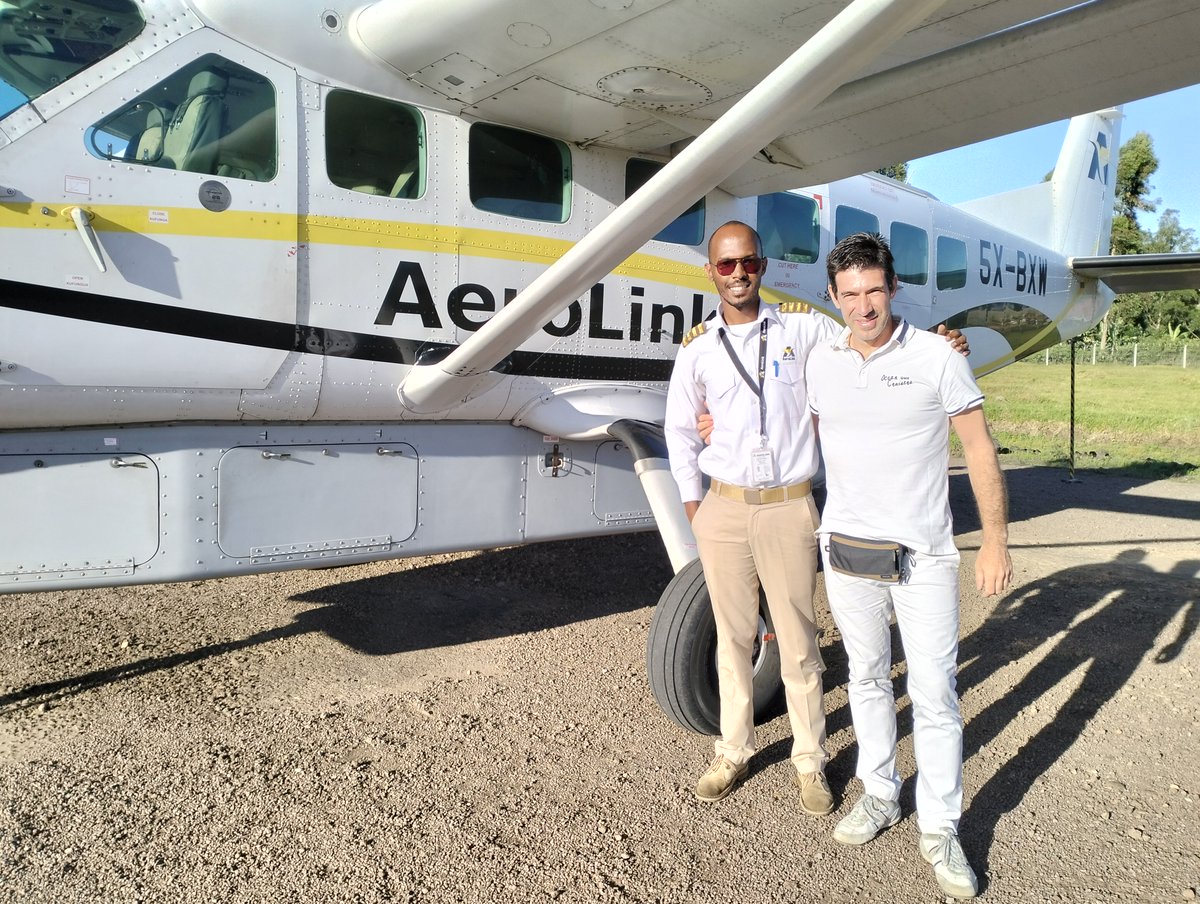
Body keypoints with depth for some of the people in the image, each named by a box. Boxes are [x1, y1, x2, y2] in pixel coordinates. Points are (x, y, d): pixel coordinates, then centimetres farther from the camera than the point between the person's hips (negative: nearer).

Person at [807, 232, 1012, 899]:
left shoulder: (936, 357, -8)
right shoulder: (820, 363, 2)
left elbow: (980, 449, -4)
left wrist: (997, 540, -5)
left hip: (923, 555, -3)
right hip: (846, 547, 4)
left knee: (935, 693, 2)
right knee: (868, 678, 16)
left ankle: (940, 828, 18)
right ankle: (880, 795, 34)